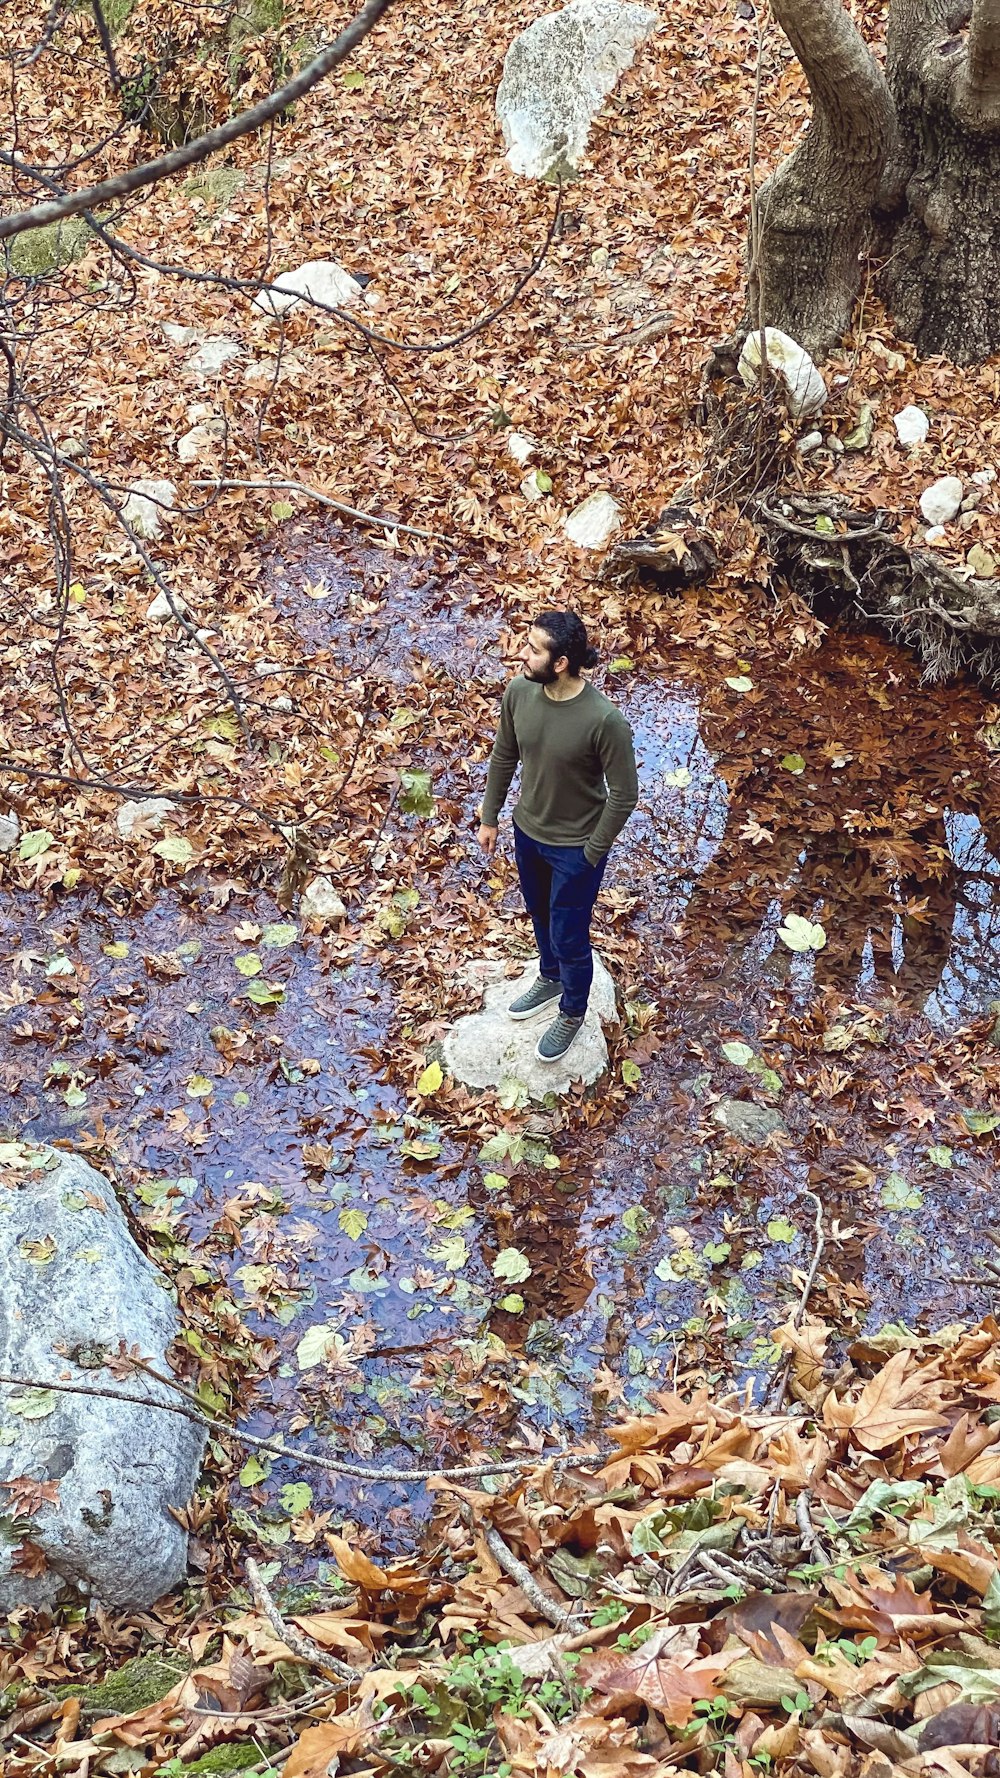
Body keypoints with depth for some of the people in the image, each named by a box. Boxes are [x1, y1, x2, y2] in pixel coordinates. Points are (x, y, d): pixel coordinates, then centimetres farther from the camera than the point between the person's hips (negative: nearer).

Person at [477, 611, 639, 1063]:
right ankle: (550, 978, 58)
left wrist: (591, 854, -13)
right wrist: (489, 817, 9)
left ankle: (572, 1012, 43)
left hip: (574, 846, -5)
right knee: (540, 914, 29)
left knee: (568, 937, 14)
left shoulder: (605, 721, -33)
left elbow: (624, 795, -21)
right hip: (528, 830, 6)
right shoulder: (519, 692, -16)